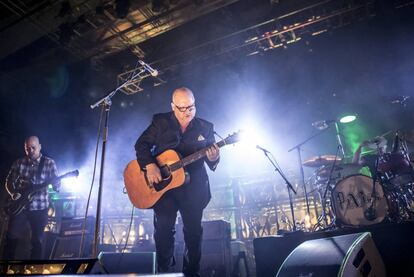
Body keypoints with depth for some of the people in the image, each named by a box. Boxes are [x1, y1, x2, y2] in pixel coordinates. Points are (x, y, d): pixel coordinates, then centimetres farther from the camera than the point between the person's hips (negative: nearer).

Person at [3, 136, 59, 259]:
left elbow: (56, 183, -6)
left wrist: (56, 184, -29)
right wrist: (13, 193, -9)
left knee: (37, 241, 6)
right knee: (11, 237, 4)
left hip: (39, 208, -2)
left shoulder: (49, 163, -3)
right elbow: (9, 181, 10)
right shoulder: (19, 163, 4)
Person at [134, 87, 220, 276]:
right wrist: (150, 165, -17)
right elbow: (141, 144, -1)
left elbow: (212, 162, 2)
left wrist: (214, 158, -22)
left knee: (194, 231, 8)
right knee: (163, 230, 1)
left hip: (193, 189, 1)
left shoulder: (205, 128, 2)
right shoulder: (160, 122, 1)